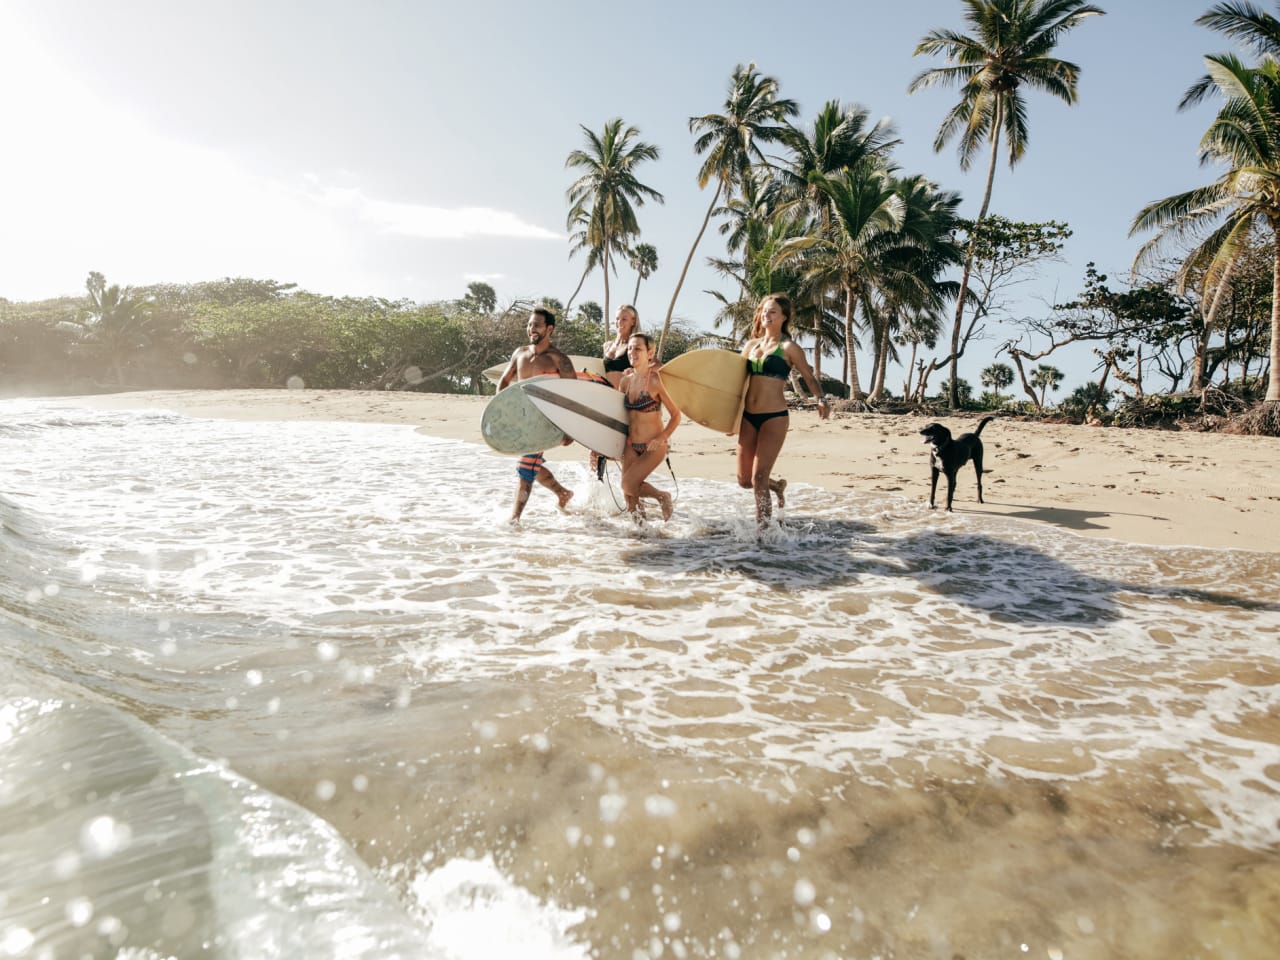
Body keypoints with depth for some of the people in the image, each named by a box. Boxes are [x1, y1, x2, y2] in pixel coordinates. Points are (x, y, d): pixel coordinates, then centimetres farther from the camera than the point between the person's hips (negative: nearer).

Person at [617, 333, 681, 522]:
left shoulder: (654, 380, -14)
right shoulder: (626, 380, 1)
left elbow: (675, 415, -9)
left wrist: (661, 438, -18)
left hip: (653, 447, -5)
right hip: (631, 445, 5)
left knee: (628, 485, -13)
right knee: (627, 492, 4)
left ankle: (662, 496, 14)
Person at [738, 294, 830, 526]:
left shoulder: (788, 347, -2)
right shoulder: (751, 345, 14)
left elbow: (809, 377, 2)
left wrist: (821, 399, -17)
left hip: (774, 417, -6)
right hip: (748, 417, 6)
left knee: (759, 479, -10)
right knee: (745, 480, 10)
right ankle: (777, 485, 41)